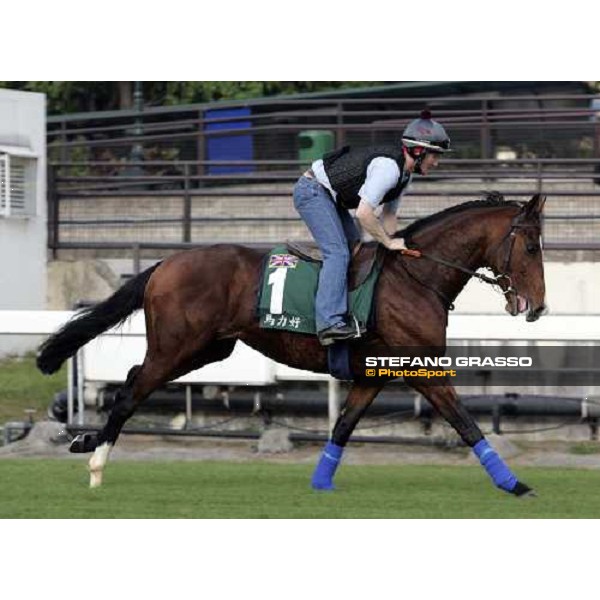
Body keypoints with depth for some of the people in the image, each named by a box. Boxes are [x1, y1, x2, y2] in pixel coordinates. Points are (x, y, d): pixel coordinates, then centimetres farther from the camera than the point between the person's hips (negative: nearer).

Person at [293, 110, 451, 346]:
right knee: (338, 253, -20)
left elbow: (388, 214, 11)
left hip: (329, 197, 11)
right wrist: (389, 242, -21)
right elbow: (363, 213, -31)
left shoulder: (404, 174, 6)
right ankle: (329, 322, -29)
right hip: (312, 191, -11)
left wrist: (392, 243, -2)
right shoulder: (388, 167, -27)